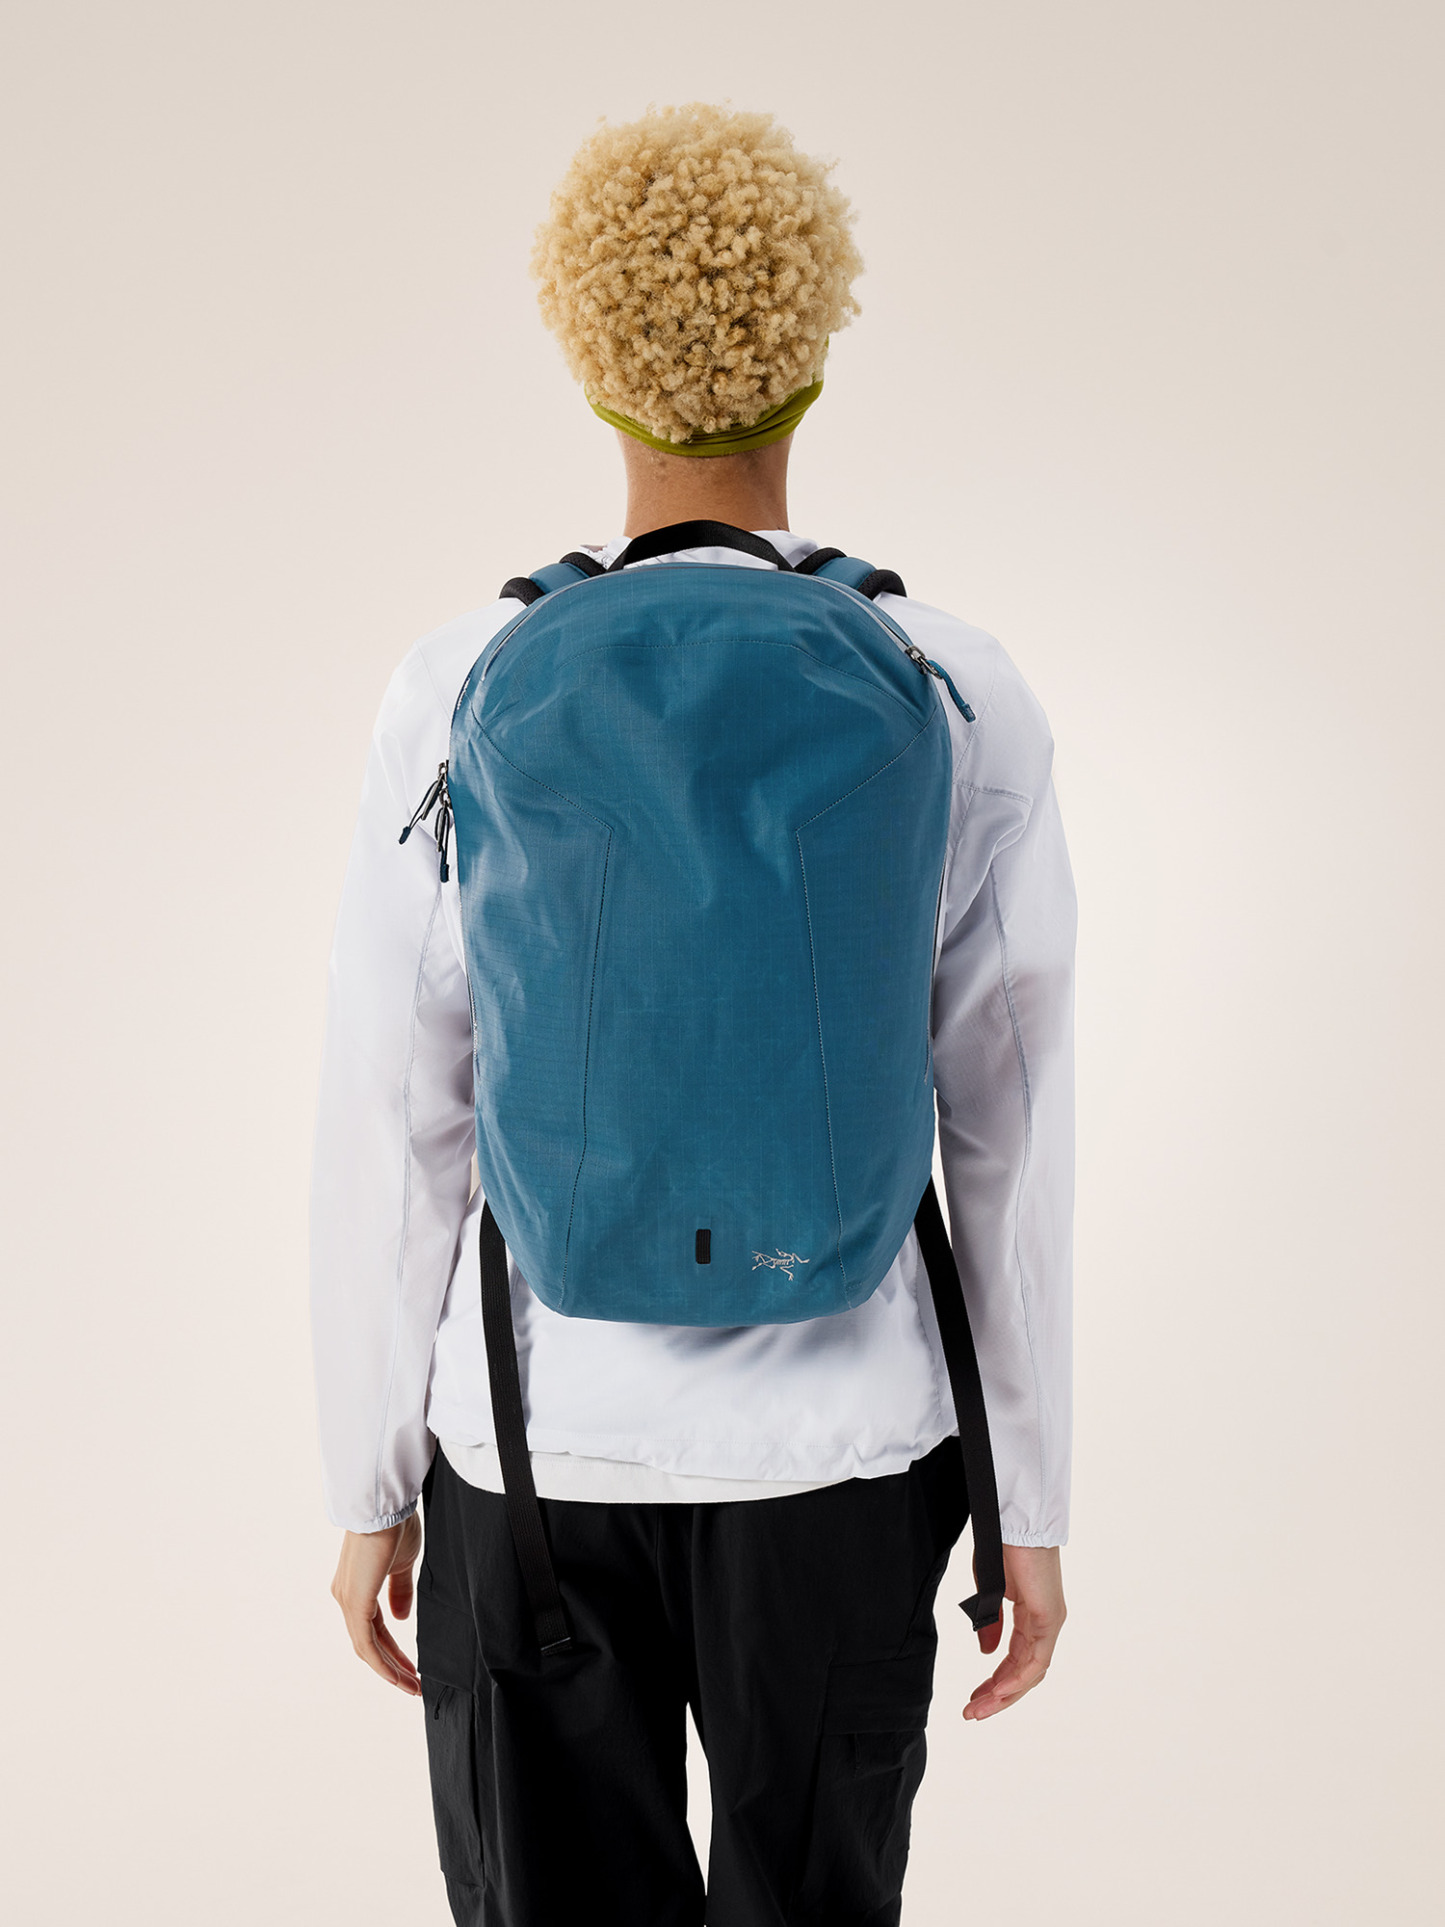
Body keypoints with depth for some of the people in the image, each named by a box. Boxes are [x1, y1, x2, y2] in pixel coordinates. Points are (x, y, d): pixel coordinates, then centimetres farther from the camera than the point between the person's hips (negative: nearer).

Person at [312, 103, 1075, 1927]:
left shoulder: (457, 696, -11)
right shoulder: (965, 701, -10)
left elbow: (389, 1129, -7)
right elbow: (1012, 1140, -7)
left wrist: (368, 1483, 6)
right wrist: (1034, 1502, 4)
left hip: (541, 1448, 0)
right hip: (834, 1444, 1)